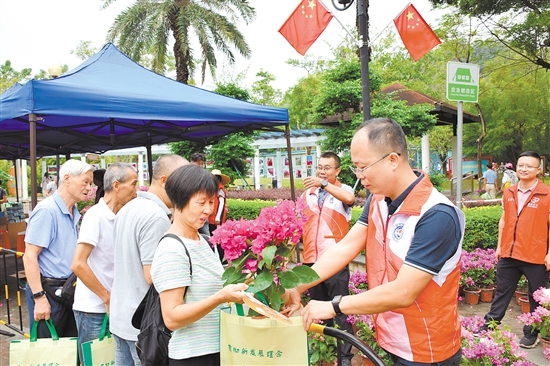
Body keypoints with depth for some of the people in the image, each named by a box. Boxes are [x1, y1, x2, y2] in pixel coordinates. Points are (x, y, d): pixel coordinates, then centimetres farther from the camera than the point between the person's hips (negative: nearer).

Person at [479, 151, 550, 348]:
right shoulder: (508, 193, 6)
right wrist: (499, 246, 12)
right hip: (509, 254, 4)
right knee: (502, 293, 15)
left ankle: (531, 334, 26)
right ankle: (489, 326, 25)